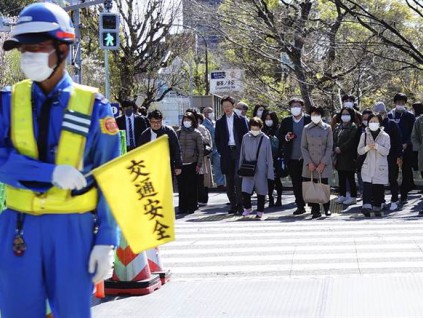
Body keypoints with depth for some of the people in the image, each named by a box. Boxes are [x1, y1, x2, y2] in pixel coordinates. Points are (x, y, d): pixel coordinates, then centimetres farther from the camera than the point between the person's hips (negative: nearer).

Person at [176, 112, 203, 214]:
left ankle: (192, 207, 9)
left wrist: (199, 164, -5)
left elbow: (201, 150, 1)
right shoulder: (178, 133, 9)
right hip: (180, 164, 3)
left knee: (192, 186, 1)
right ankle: (182, 207, 9)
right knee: (181, 186, 2)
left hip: (192, 163, -3)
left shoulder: (196, 133, 1)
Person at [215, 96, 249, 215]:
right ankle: (233, 205, 10)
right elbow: (217, 139, 14)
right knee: (229, 180, 4)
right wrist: (221, 151, 2)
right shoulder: (219, 122, 12)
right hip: (226, 153, 3)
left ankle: (240, 204, -10)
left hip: (238, 151, -3)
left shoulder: (240, 120, 6)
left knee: (238, 178, -14)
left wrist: (243, 150, -4)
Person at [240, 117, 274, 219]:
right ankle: (247, 208, 14)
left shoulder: (265, 139, -1)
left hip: (261, 170, -1)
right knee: (245, 191, -10)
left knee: (261, 191, 6)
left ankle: (260, 211, 20)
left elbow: (269, 157, 2)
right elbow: (242, 155, 11)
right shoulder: (245, 138, 3)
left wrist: (270, 173, -1)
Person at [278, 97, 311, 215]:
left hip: (306, 157, -3)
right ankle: (300, 206, 11)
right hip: (292, 158, 3)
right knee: (296, 183, 5)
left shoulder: (309, 120, -1)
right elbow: (279, 136, 14)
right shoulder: (286, 121, 9)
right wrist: (286, 138, -8)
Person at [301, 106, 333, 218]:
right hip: (310, 165, 1)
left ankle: (326, 208, 16)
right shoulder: (306, 129, 7)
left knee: (324, 185, -1)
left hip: (324, 164, -1)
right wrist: (309, 162, -5)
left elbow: (330, 147, 1)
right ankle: (315, 210, 5)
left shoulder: (327, 128, 4)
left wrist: (323, 163, -7)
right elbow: (303, 147, 6)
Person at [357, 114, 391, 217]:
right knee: (367, 187, -15)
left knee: (379, 189, 4)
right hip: (367, 167, 0)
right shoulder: (364, 135, 9)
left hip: (380, 167, 0)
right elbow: (359, 150, 7)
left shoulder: (385, 136, 4)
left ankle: (377, 208, 17)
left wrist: (376, 146, -19)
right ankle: (367, 206, -27)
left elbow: (386, 151, -5)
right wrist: (367, 147, -12)